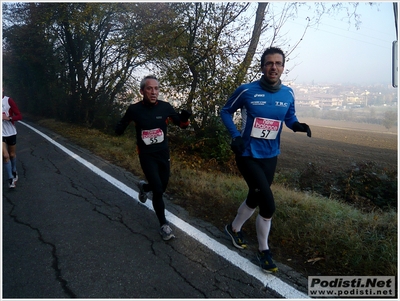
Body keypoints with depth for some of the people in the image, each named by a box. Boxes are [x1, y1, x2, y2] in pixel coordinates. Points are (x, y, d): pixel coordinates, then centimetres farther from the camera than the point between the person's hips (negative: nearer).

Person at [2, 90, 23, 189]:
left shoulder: (9, 100, -9)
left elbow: (19, 116, -11)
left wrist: (8, 118, -27)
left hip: (11, 132, -1)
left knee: (12, 154, 14)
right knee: (5, 155, -8)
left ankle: (14, 171, 39)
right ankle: (10, 179, 1)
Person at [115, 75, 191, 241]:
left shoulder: (165, 107, -10)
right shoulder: (134, 109, -13)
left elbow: (181, 125, 1)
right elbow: (120, 129, 1)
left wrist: (185, 118, -22)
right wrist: (120, 128, -23)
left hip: (163, 154, 3)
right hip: (146, 155, -3)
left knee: (162, 188, 14)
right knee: (158, 190, -12)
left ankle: (144, 187, 50)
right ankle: (164, 224, 10)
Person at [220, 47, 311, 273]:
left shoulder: (288, 93, -1)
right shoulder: (247, 91, -13)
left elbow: (290, 117, 12)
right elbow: (226, 111, 0)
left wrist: (297, 125, -13)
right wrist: (235, 136, -15)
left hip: (270, 156, 5)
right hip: (248, 155, -5)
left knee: (256, 198, 19)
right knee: (268, 204, -12)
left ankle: (234, 228, 46)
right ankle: (264, 250, 15)